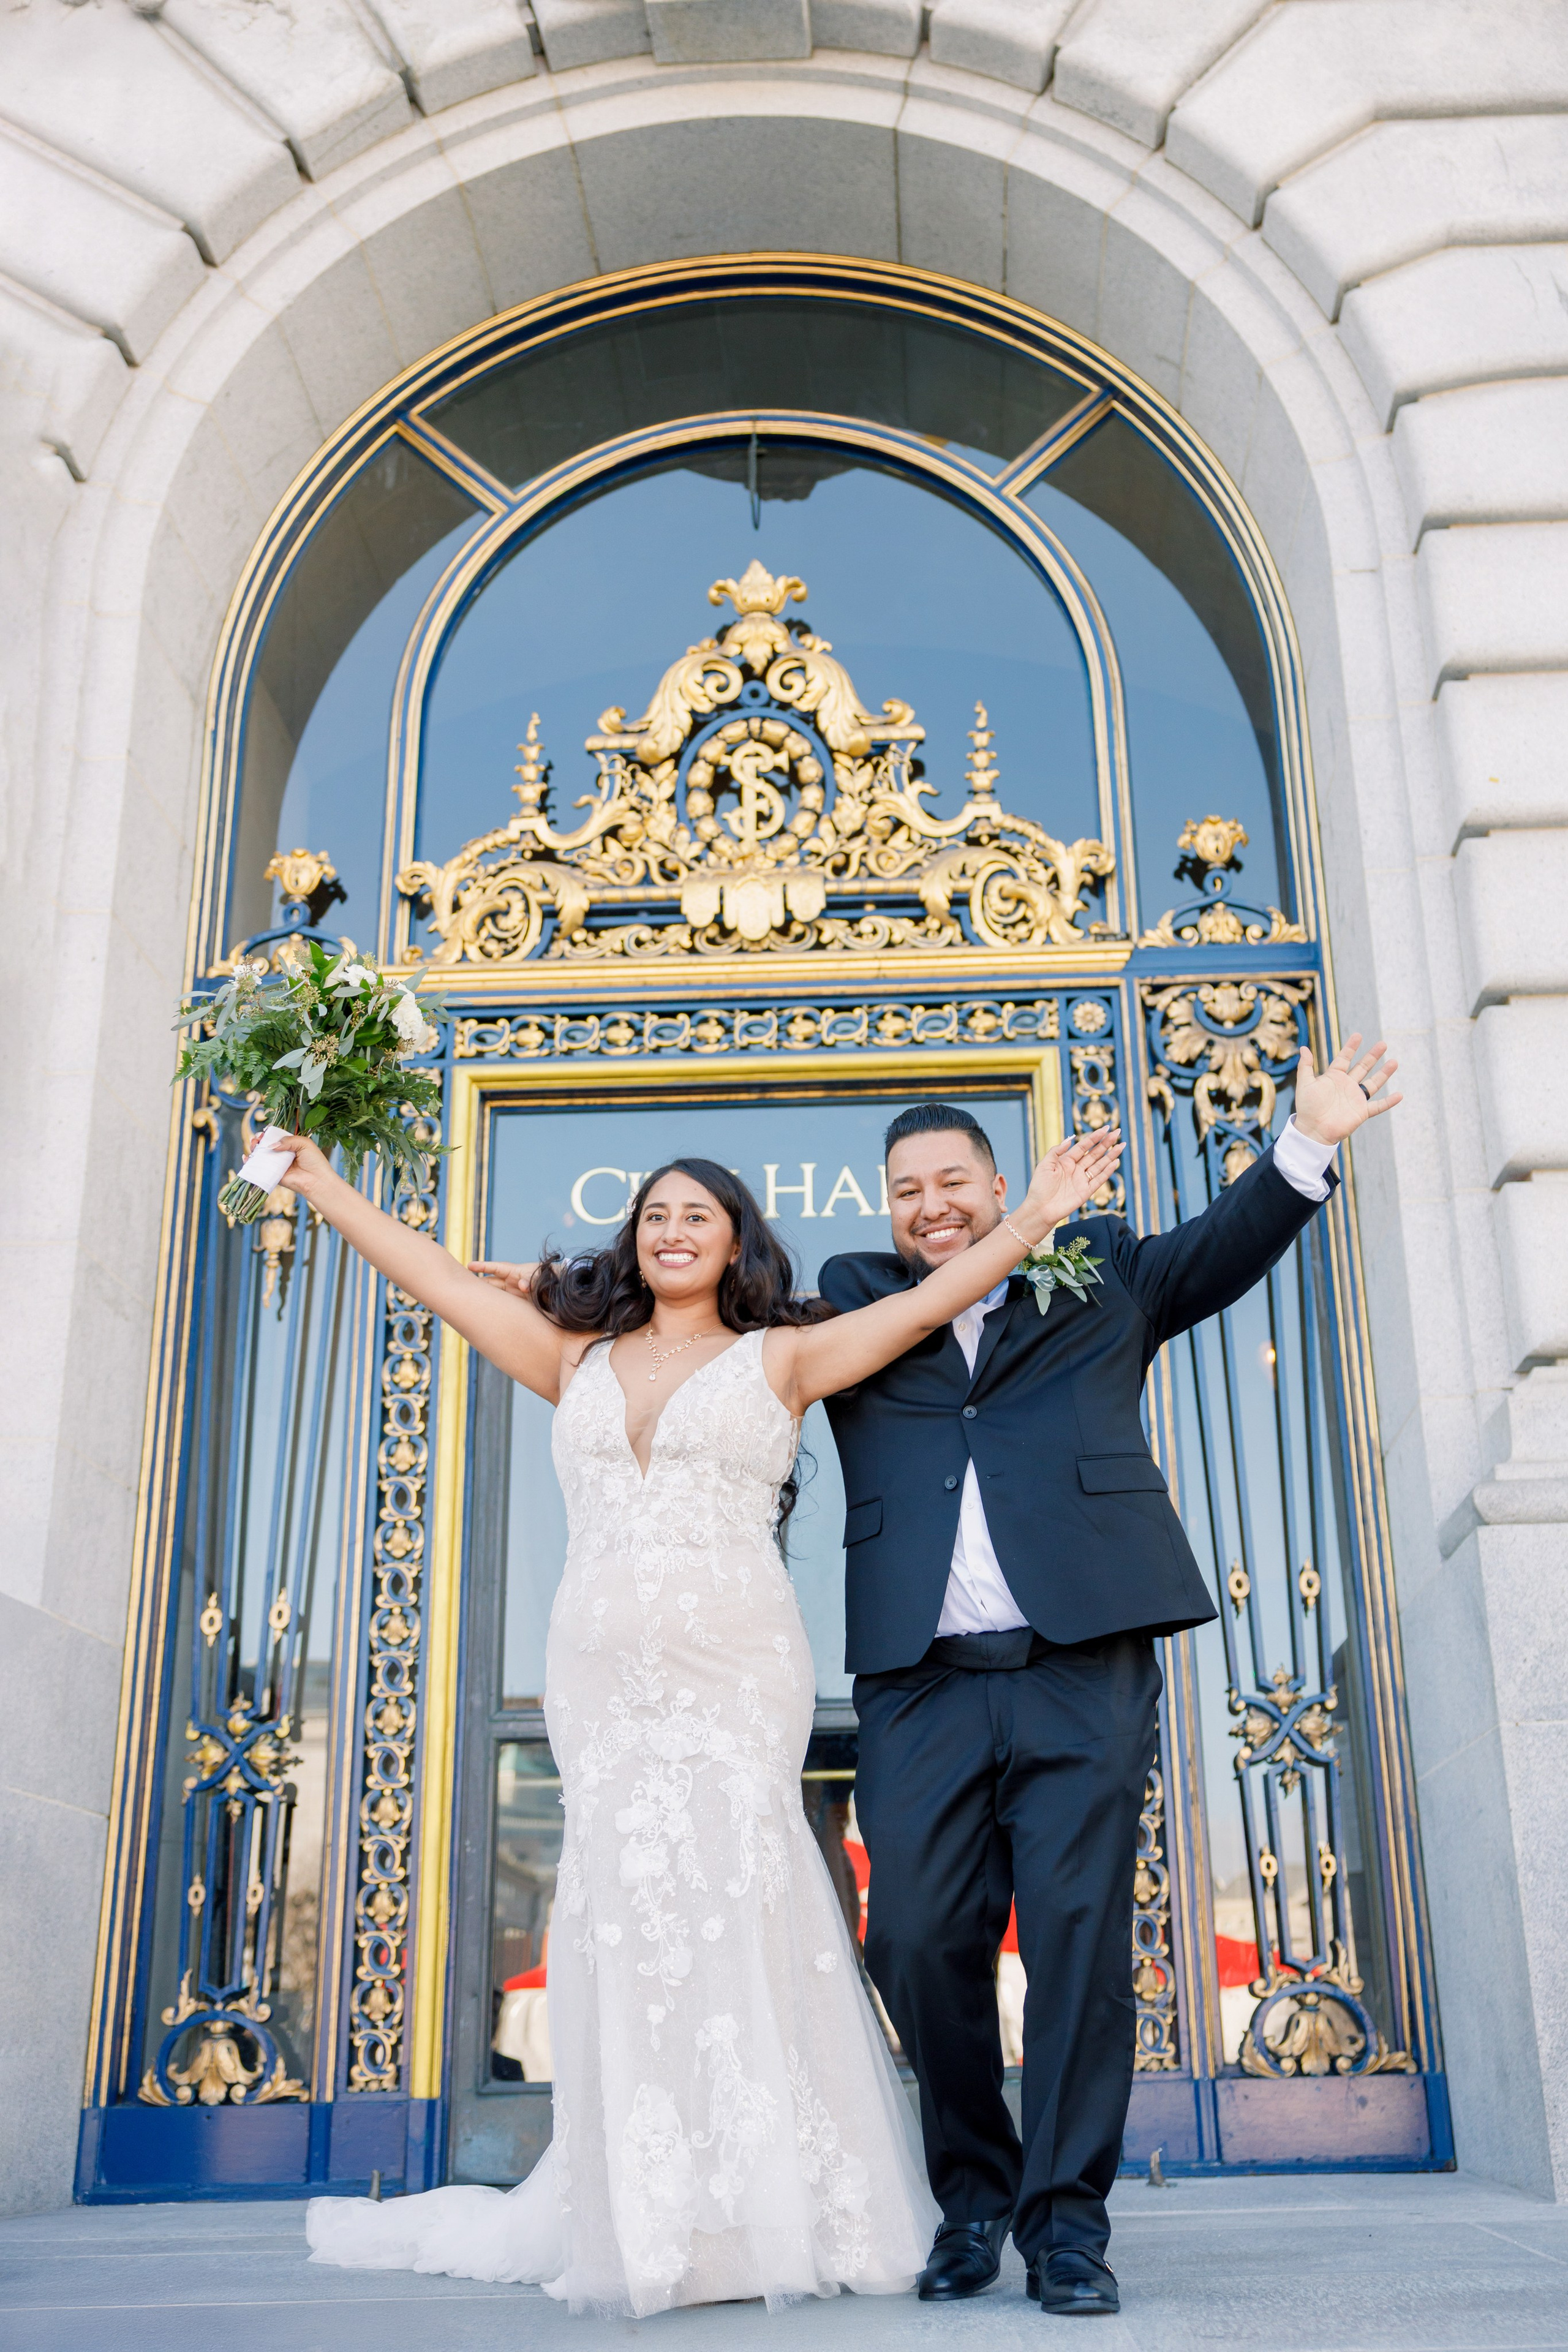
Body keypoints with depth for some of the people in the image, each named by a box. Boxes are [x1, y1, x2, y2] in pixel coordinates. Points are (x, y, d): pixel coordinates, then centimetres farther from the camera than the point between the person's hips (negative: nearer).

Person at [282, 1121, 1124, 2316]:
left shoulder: (777, 1357, 9)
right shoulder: (577, 1356, 16)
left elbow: (917, 1309, 2)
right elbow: (437, 1274, 18)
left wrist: (1033, 1219, -5)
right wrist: (322, 1184, 19)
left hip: (732, 1674, -3)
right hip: (600, 1675, 3)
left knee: (725, 1897, -10)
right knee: (626, 1914, -1)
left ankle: (765, 2211, -1)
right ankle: (644, 2216, 7)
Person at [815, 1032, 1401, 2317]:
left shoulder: (1098, 1270, 17)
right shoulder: (854, 1297, 19)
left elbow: (1221, 1249, 10)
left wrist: (1308, 1144, -6)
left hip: (1085, 1669, -1)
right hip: (920, 1681, 1)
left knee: (1080, 1932, -3)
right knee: (918, 1935, 0)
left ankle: (1067, 2215, 11)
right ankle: (974, 2190, 21)